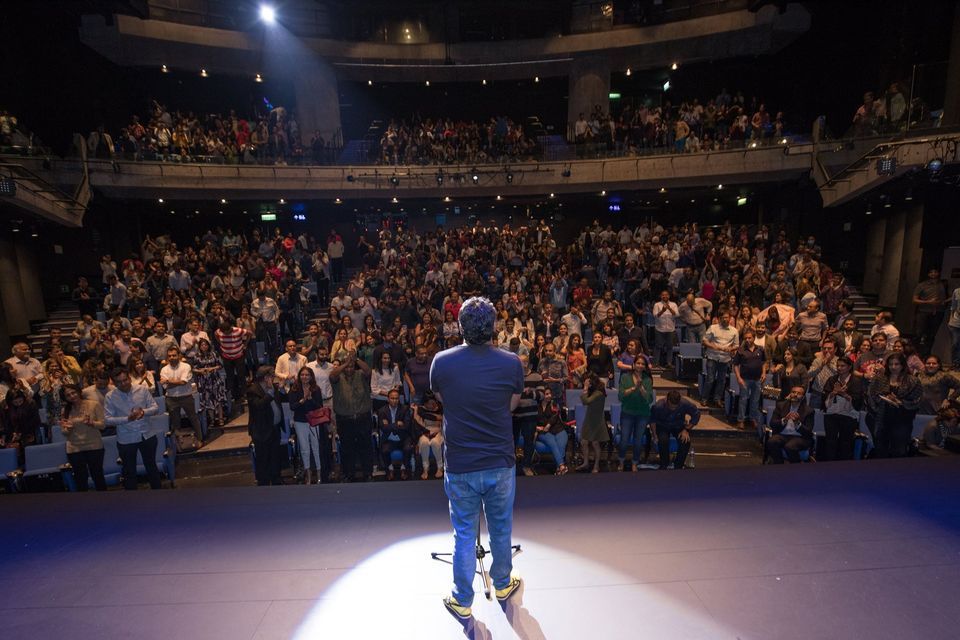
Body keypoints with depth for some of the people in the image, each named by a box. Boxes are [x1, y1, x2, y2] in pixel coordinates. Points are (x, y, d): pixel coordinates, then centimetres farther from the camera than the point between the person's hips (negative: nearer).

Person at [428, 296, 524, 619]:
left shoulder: (441, 362, -14)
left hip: (459, 465, 0)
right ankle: (503, 585, 46)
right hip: (500, 462, 1)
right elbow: (511, 406, 1)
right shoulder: (511, 362, -14)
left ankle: (462, 601, 36)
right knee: (501, 529, 23)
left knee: (464, 534, 18)